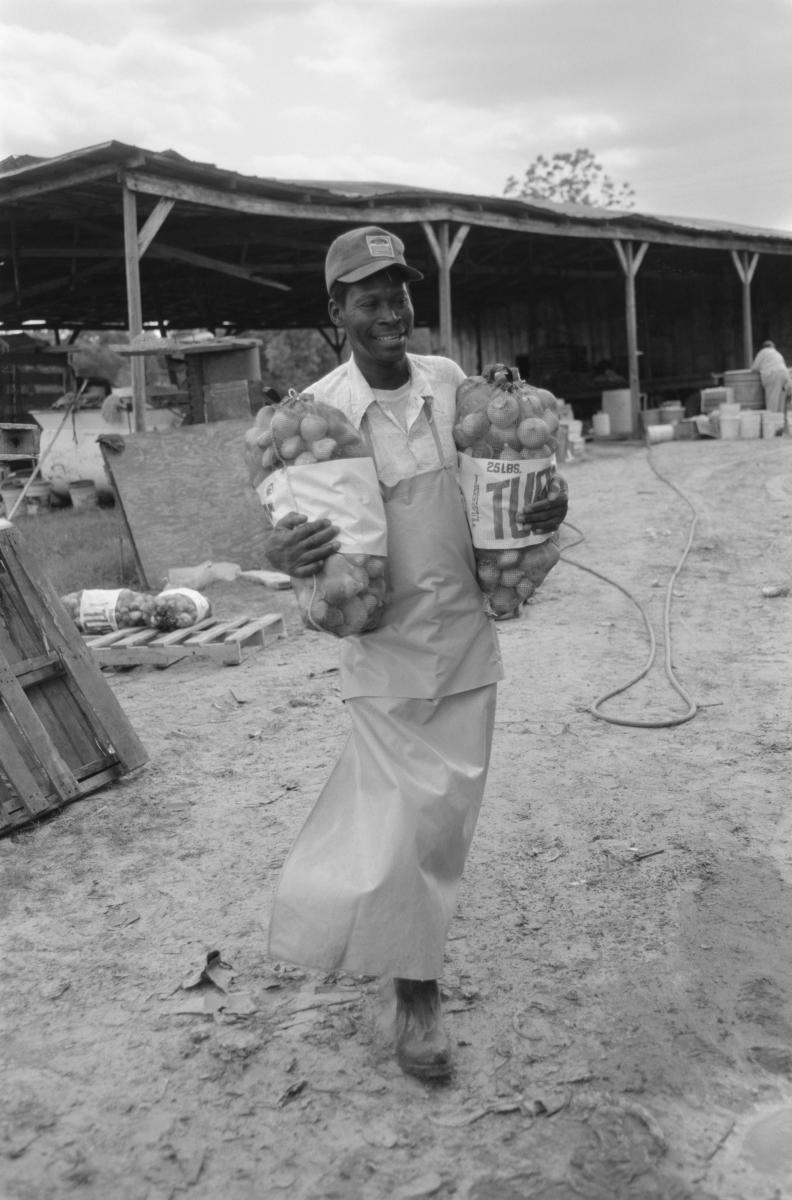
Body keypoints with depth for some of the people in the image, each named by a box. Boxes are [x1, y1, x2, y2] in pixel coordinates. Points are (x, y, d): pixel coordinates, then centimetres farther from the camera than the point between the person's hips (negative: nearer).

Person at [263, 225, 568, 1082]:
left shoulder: (450, 381, -1)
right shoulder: (316, 413, -12)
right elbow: (292, 524, -7)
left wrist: (544, 507, -8)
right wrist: (282, 554, -30)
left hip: (467, 634, 4)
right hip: (386, 649, -4)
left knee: (446, 814, 14)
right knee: (397, 828, 1)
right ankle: (415, 989, 24)